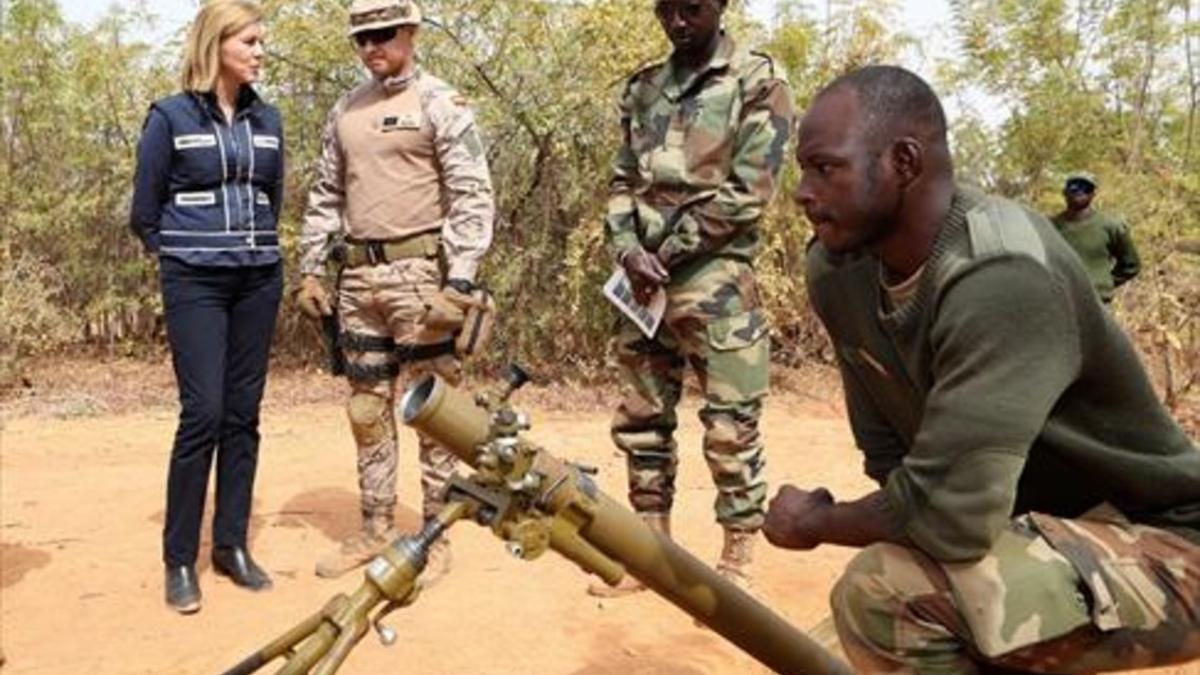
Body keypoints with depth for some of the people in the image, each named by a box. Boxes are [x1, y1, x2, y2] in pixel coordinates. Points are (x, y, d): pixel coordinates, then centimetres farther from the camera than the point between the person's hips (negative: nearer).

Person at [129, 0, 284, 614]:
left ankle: (232, 545, 15)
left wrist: (253, 246, 15)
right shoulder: (170, 117, -4)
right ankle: (179, 558, 2)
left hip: (259, 280, 4)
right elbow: (144, 213, 3)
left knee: (243, 415, 5)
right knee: (203, 412, -10)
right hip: (195, 283, -4)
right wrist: (183, 254, 10)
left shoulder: (267, 120, 9)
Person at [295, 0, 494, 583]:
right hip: (358, 276, 7)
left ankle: (436, 535, 12)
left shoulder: (440, 104, -4)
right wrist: (310, 270, 13)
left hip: (420, 273, -6)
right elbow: (325, 196, 20)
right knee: (367, 408, 12)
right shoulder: (345, 110, 15)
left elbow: (473, 197, -11)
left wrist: (460, 281, -18)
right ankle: (374, 528, 24)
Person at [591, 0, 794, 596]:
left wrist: (665, 252, -9)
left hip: (717, 283, -5)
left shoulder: (759, 83, -2)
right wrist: (630, 251, -7)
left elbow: (748, 191, -10)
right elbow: (622, 182, 13)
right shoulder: (642, 88, 15)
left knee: (730, 428, -1)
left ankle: (736, 563, 12)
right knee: (641, 420, 11)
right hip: (642, 282, 6)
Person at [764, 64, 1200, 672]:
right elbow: (887, 452, 1)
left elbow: (945, 512, -36)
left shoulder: (1002, 278, -33)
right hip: (1028, 525, 8)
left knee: (883, 592, -29)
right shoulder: (838, 268, -8)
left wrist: (814, 522, -18)